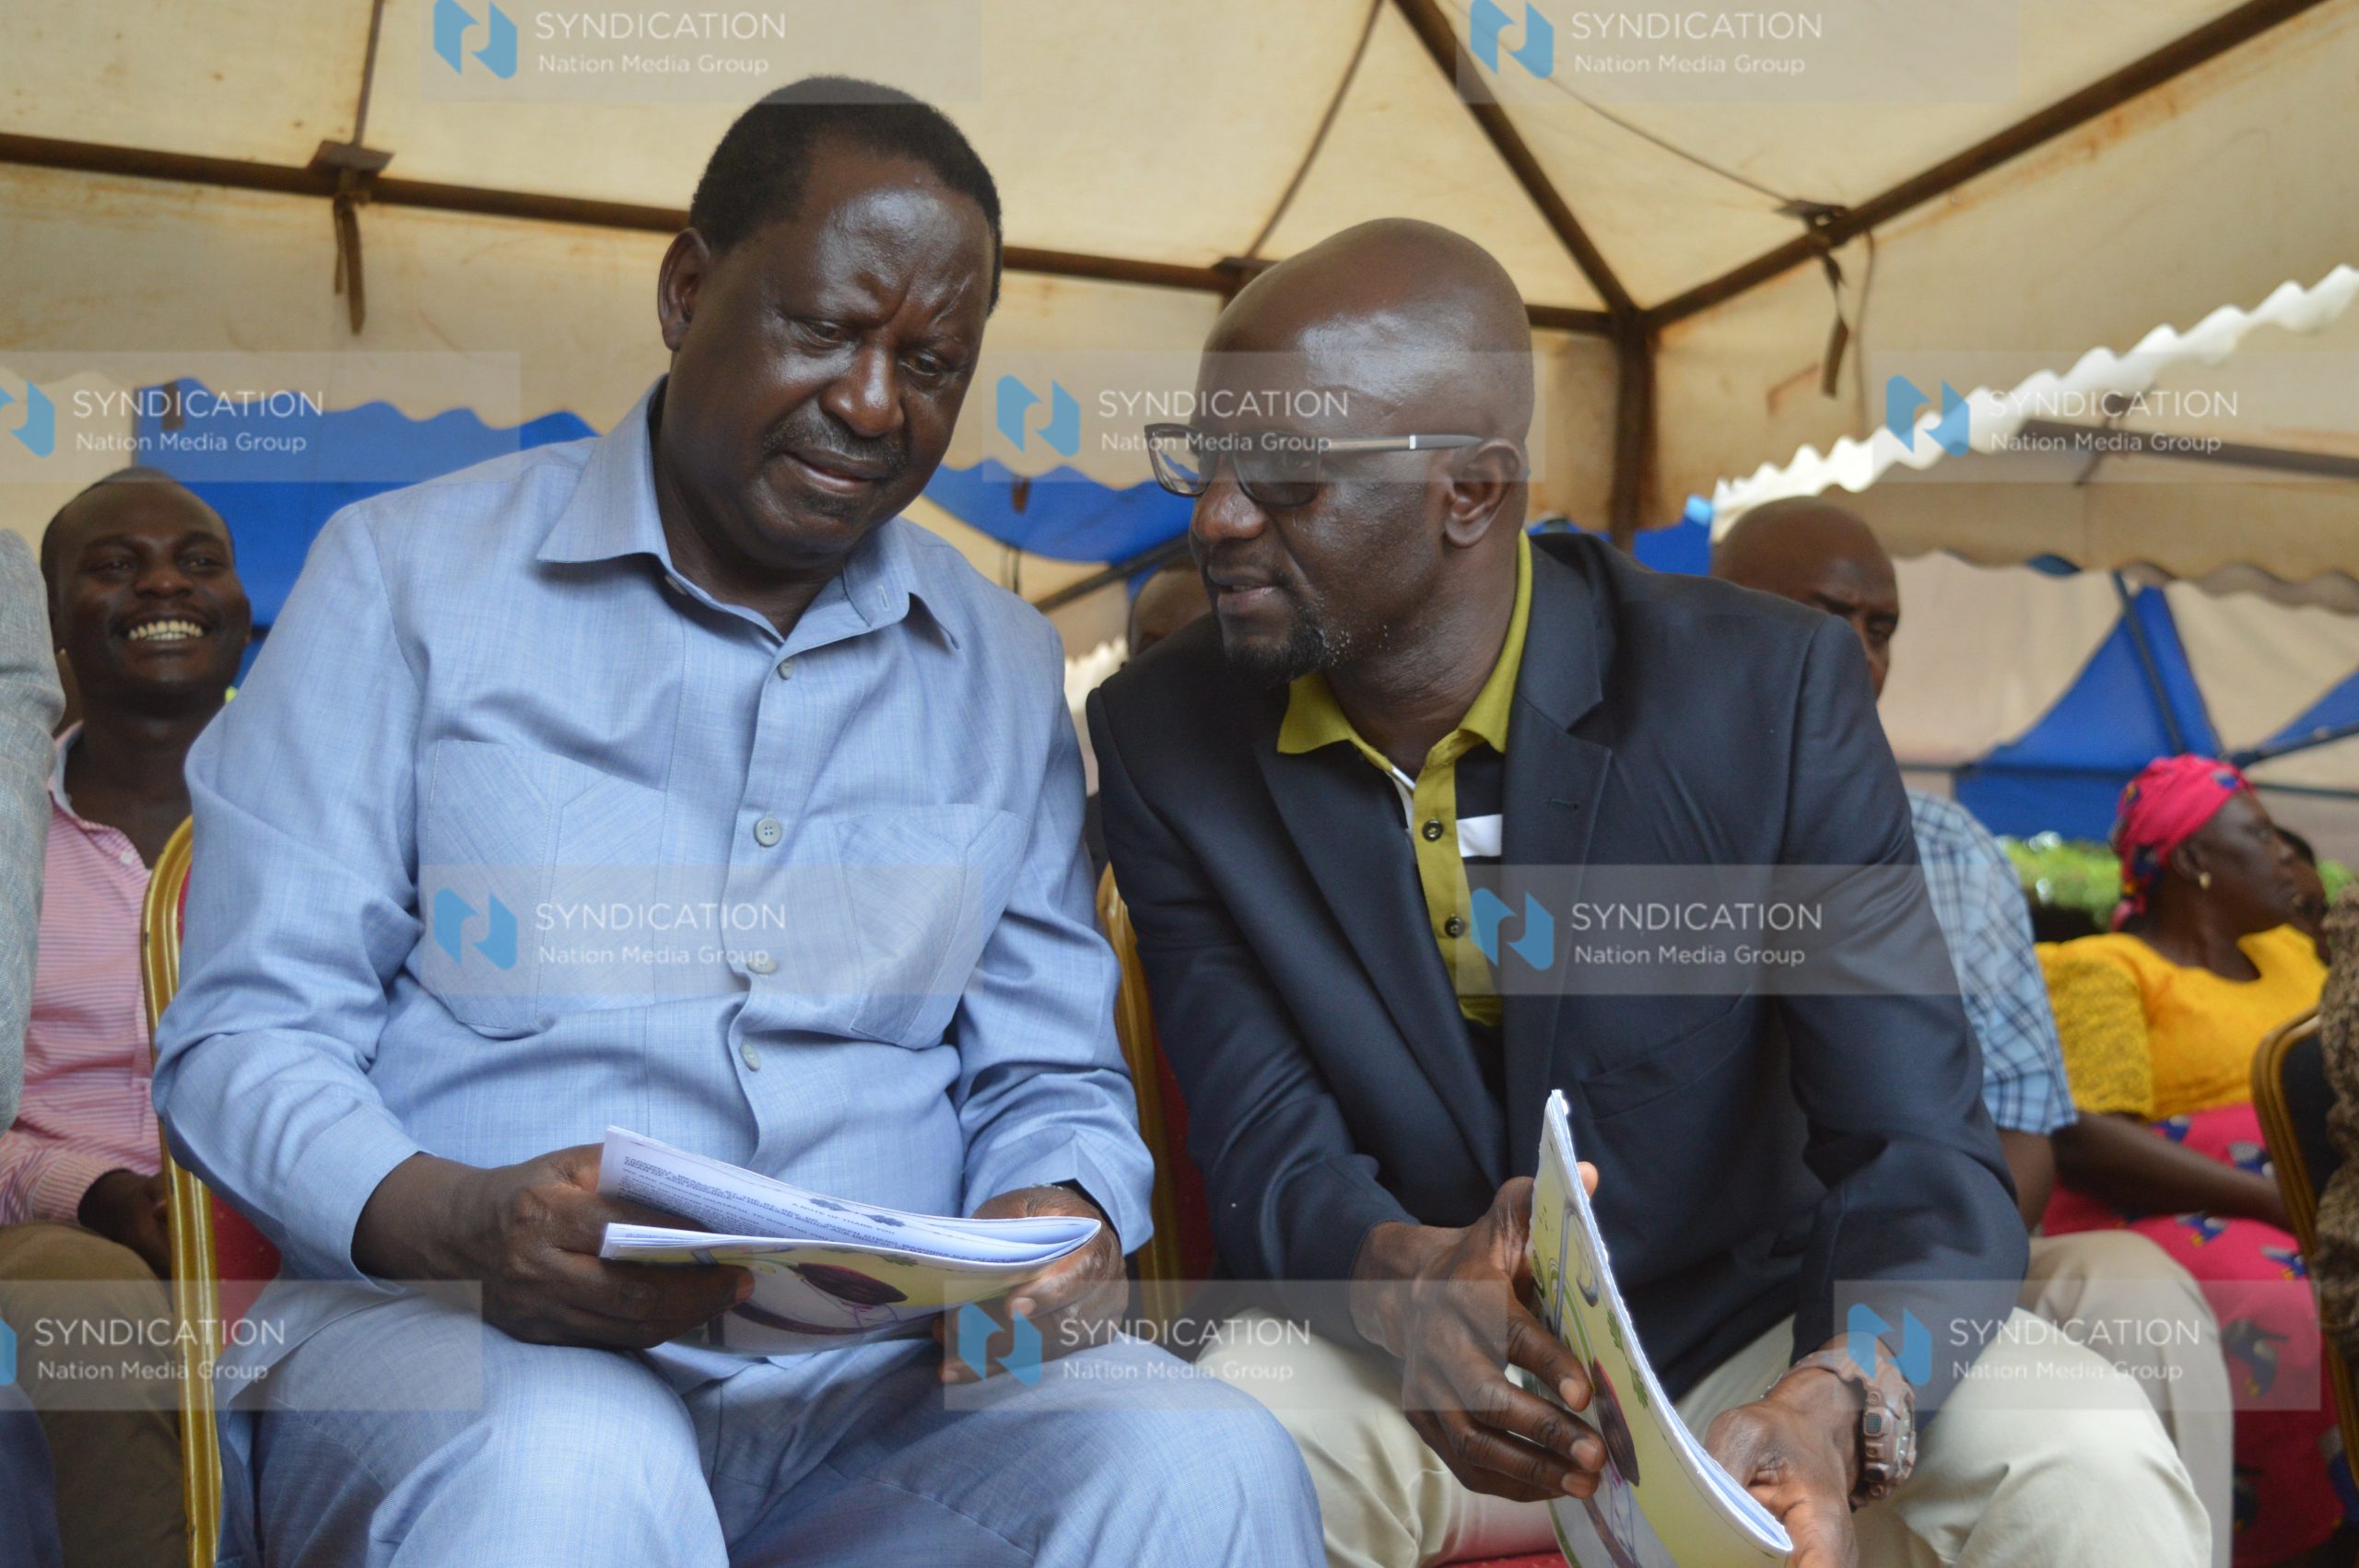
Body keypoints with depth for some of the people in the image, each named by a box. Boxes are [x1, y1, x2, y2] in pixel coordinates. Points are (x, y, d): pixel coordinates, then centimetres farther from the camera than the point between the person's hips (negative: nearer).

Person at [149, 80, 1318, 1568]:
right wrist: (456, 1221, -21)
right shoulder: (410, 575, 4)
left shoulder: (1007, 670, 13)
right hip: (456, 1334, -3)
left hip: (884, 1372, 4)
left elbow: (1049, 1076, 15)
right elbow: (246, 1037, 0)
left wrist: (1063, 1217, -10)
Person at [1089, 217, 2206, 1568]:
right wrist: (1405, 1278, -35)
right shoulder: (1165, 738, -9)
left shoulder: (1768, 693, -15)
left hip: (1749, 1333, 0)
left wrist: (1831, 1405, -38)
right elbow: (1267, 1151, -11)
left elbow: (1922, 1152, -17)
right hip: (1393, 1358, 0)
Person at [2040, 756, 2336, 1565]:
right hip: (2174, 1223, -6)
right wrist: (2275, 1201, -19)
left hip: (2315, 1215, 7)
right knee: (2286, 1318, -34)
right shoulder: (2105, 970, 1)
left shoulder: (2287, 951, 24)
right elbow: (2085, 1141, -12)